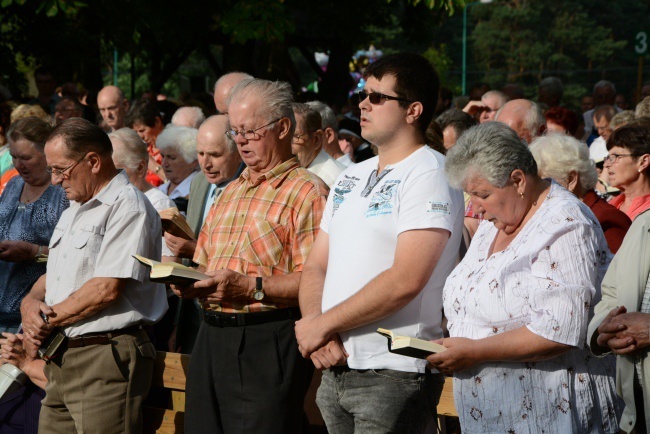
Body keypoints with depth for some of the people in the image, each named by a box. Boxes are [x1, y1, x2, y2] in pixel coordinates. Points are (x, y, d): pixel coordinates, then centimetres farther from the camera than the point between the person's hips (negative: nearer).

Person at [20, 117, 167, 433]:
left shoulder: (128, 207, -9)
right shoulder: (72, 213, 22)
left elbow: (107, 289, -17)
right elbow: (52, 277, 23)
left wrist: (49, 319, -9)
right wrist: (30, 302, 0)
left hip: (106, 359, -9)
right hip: (61, 358, 9)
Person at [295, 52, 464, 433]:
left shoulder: (429, 175, -10)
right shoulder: (352, 178, 16)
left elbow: (406, 281, -20)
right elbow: (317, 266, 13)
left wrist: (323, 324, -13)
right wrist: (316, 332, -6)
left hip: (393, 373, -7)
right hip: (336, 368, 7)